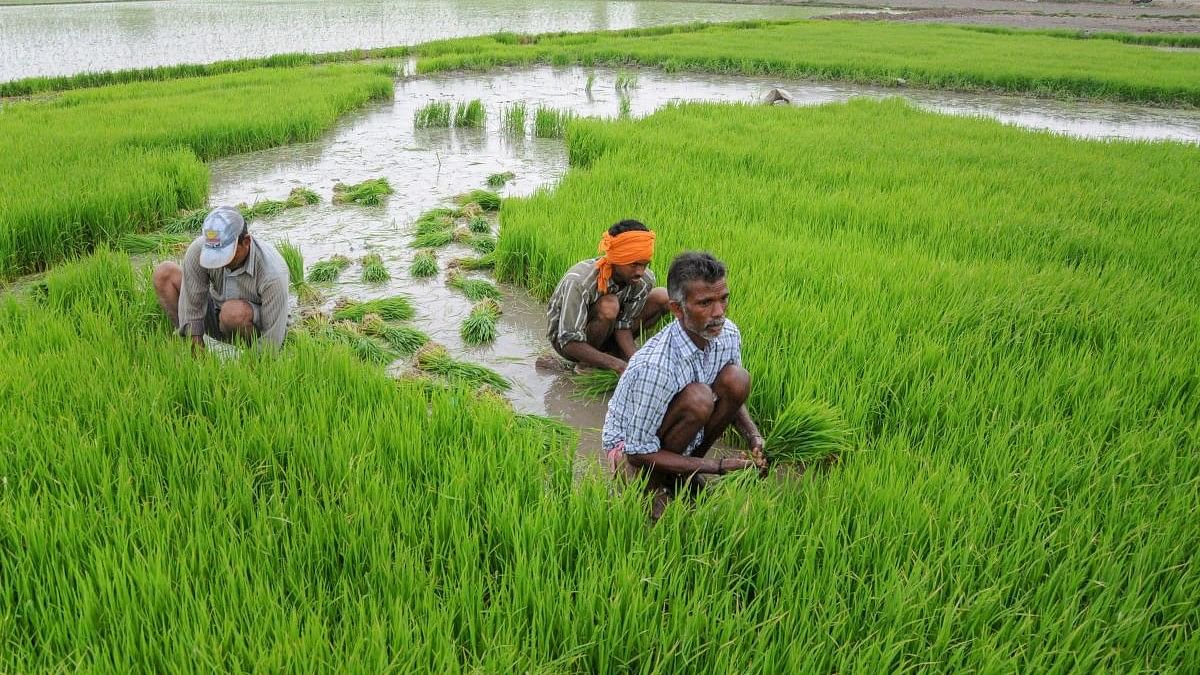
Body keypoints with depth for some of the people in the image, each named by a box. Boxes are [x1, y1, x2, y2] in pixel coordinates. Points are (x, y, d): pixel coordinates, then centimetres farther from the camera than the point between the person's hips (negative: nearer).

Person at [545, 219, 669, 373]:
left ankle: (612, 352, -5)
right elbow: (569, 343, -35)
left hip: (605, 334, 5)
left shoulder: (644, 279, -19)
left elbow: (624, 326, -13)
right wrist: (619, 365, -44)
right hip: (564, 337, -5)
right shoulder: (578, 281, -34)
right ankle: (587, 363, -12)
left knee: (662, 297, -12)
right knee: (608, 306, -36)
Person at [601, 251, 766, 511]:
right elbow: (639, 454, -27)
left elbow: (733, 397, 6)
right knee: (698, 398, -33)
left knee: (736, 378, -16)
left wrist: (754, 437, -14)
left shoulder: (728, 334, -14)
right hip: (629, 447, -7)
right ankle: (654, 486, -10)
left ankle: (685, 471, 1)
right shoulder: (654, 365, -36)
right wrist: (720, 467, -28)